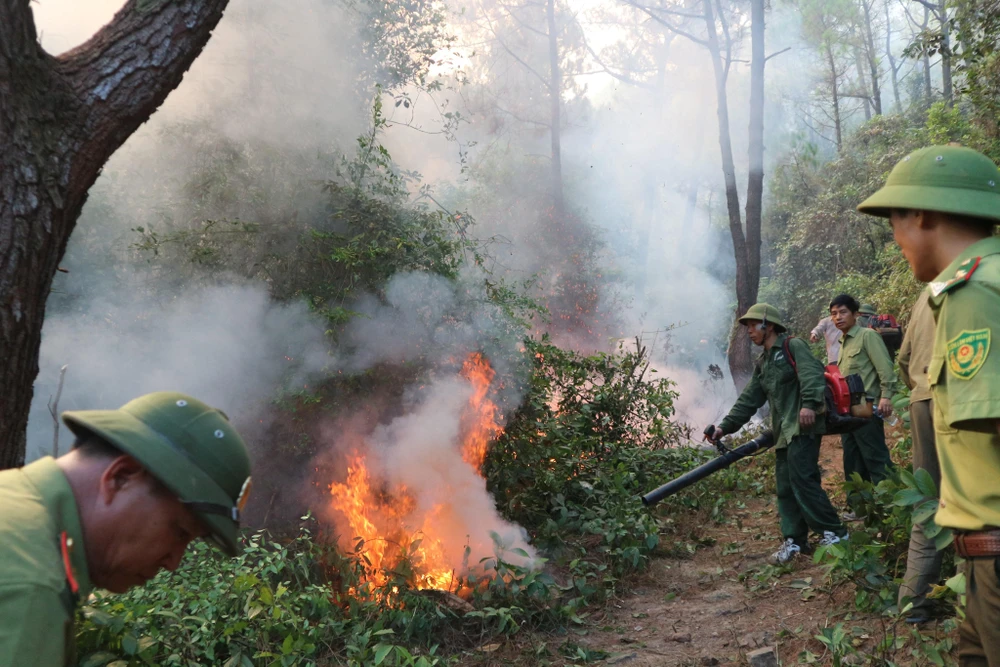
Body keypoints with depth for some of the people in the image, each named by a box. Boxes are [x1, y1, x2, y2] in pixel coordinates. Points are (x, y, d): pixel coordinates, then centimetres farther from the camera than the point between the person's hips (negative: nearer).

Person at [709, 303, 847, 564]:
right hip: (783, 431, 8)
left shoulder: (793, 346, -2)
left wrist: (809, 403, -34)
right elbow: (748, 400, 18)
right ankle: (794, 540, 13)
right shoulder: (763, 364, 22)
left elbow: (811, 373, -19)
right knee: (785, 486, 7)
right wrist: (726, 426, 10)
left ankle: (833, 532, -1)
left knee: (802, 478, -12)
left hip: (803, 427, -8)